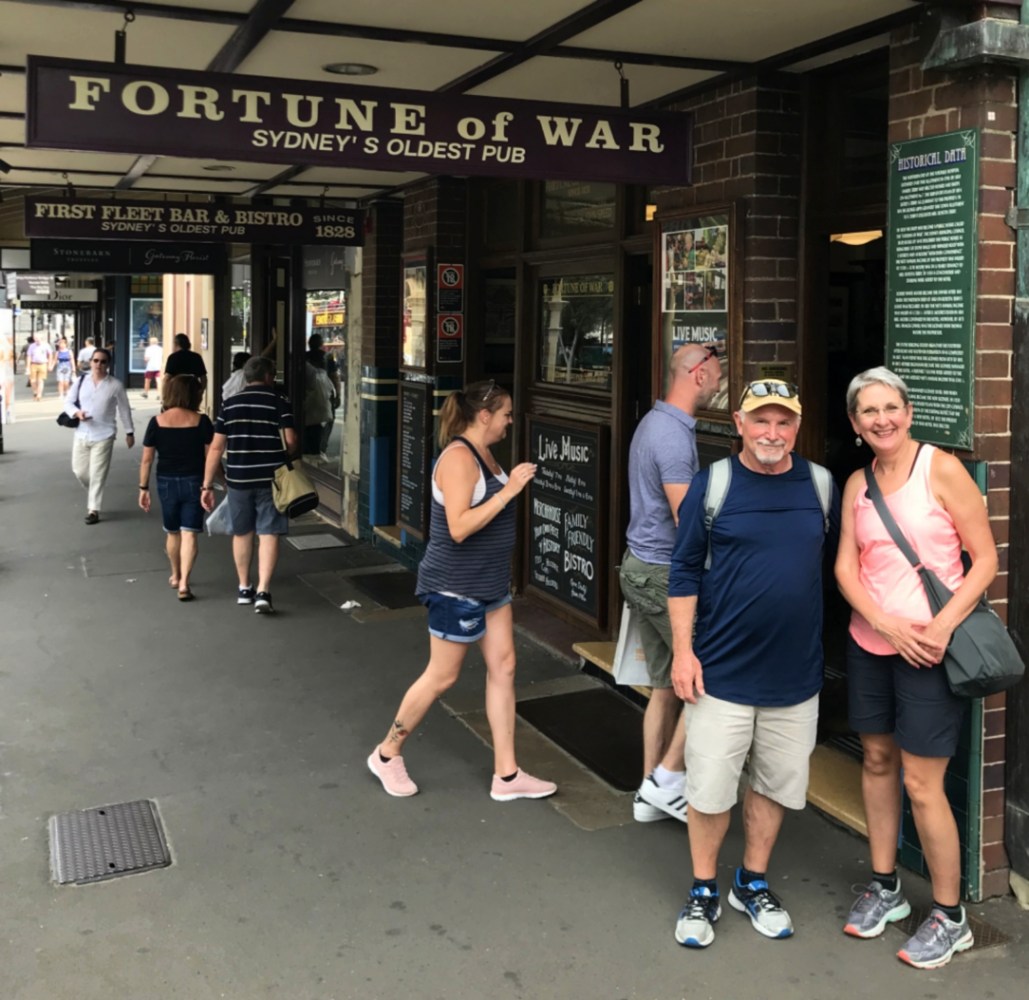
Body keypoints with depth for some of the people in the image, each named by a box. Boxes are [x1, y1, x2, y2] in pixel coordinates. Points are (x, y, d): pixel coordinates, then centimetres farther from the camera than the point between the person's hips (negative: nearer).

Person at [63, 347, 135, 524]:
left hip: (103, 436, -4)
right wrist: (77, 413, -14)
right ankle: (93, 494, 38)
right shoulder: (81, 382, 3)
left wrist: (129, 432, 4)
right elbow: (68, 402, 7)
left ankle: (94, 510, 5)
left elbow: (124, 409, 1)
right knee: (79, 470, 10)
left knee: (98, 475, -4)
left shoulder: (115, 385, -5)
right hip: (82, 435, 4)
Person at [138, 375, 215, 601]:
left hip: (166, 483, 2)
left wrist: (143, 488, 6)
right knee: (189, 534, -2)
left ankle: (176, 576, 37)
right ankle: (184, 582, -13)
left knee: (172, 533, 19)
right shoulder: (201, 421, -7)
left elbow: (147, 459, -2)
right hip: (194, 482, -2)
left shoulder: (157, 422, -3)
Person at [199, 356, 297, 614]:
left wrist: (207, 485, 5)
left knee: (242, 533, 17)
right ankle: (263, 591, -10)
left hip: (238, 479, 3)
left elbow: (216, 448, 1)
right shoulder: (279, 403, -3)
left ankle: (244, 588, 28)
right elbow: (290, 442, -10)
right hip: (270, 479, -3)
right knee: (268, 535, 0)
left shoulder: (229, 405, 5)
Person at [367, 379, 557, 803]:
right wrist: (509, 490, -30)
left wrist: (512, 486, 10)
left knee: (503, 667, 9)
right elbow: (459, 528, -31)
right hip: (456, 587, -10)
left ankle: (507, 775, 16)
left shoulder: (482, 453, 8)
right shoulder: (458, 458, -22)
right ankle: (387, 754, 25)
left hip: (488, 583, 10)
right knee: (441, 677, 4)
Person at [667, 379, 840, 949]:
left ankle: (753, 884, 34)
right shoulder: (712, 485, -7)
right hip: (722, 672, -3)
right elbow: (684, 572, -3)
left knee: (776, 784, 15)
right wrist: (682, 650, -8)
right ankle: (703, 893, 25)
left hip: (797, 673, 3)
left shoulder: (820, 485, 1)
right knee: (710, 789, 5)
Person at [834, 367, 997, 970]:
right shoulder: (857, 485, 6)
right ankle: (885, 887, 32)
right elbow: (846, 568, 2)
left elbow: (985, 560, -9)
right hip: (871, 642, 5)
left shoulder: (941, 469, -9)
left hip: (930, 647, -5)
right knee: (877, 761, 14)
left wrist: (942, 626, -20)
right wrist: (888, 624, -13)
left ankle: (950, 917, 15)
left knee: (922, 783, -3)